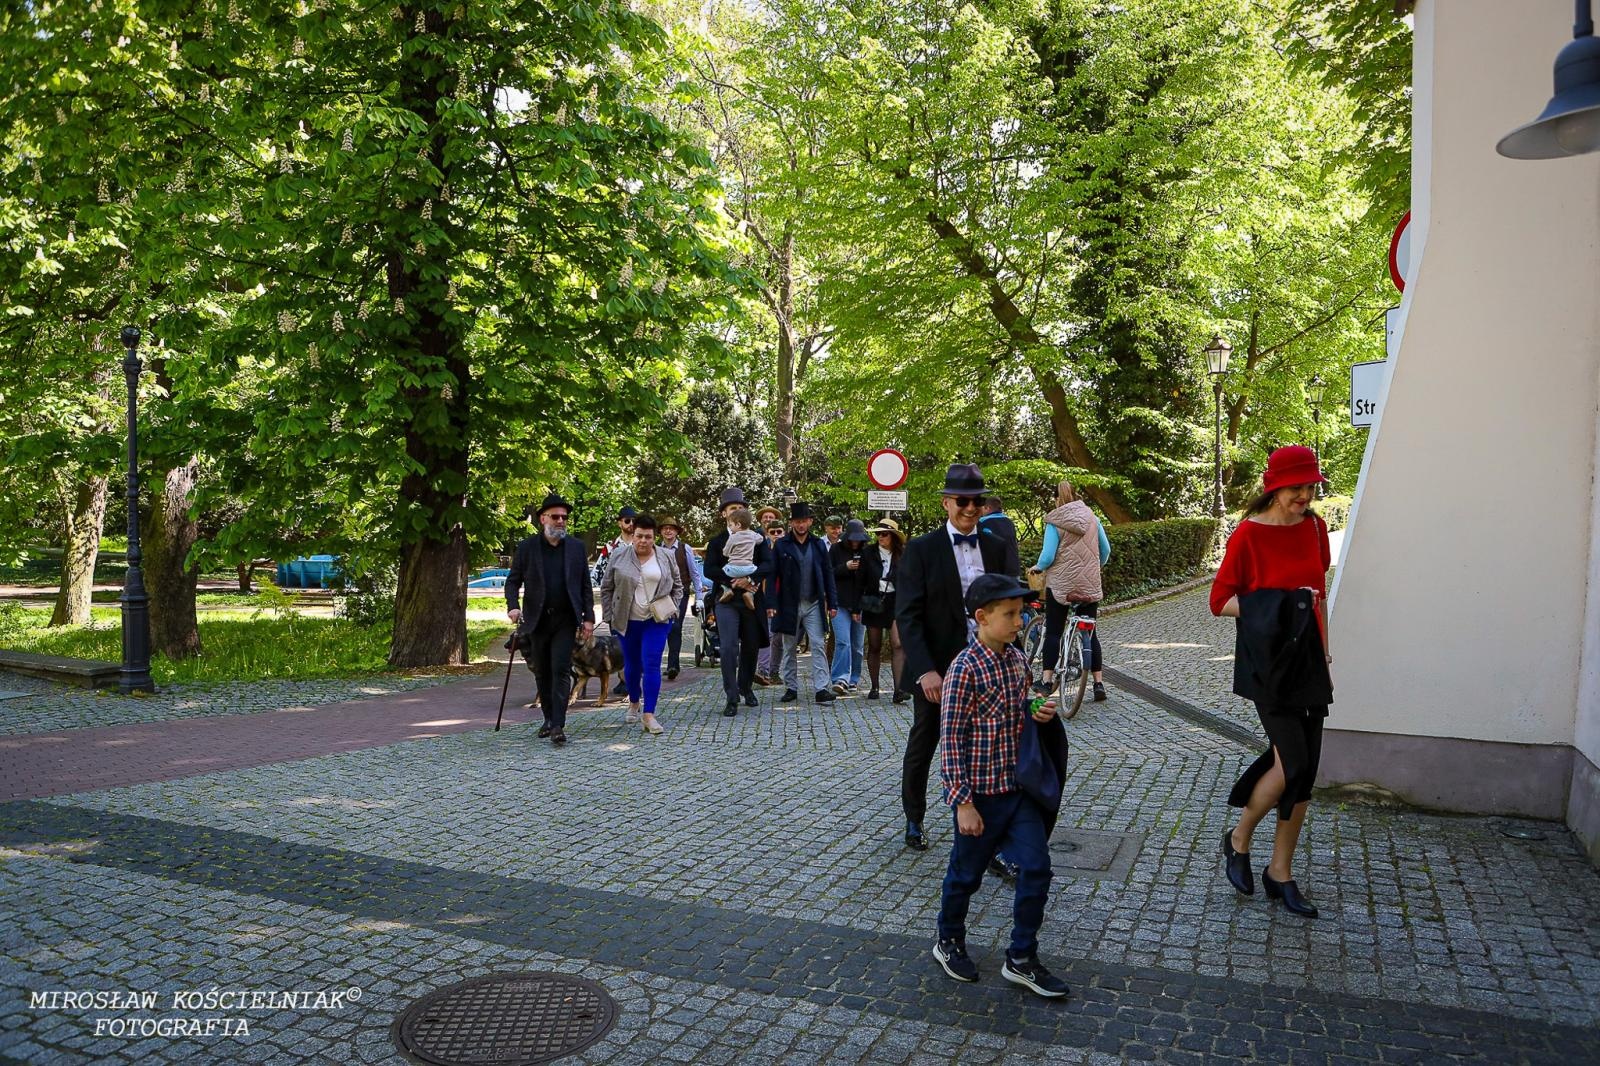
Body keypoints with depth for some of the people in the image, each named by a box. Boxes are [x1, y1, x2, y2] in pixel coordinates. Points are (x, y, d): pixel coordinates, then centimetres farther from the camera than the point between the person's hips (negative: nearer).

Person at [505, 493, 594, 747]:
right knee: (542, 673, 11)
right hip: (536, 620, 1)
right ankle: (548, 719, 26)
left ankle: (558, 726, -11)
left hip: (565, 620, -1)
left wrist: (588, 617, 2)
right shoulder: (527, 548, 3)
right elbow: (513, 580, 5)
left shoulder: (577, 547, 5)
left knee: (561, 671, -10)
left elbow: (585, 586, 7)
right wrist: (513, 605, -13)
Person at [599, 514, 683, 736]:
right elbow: (606, 588, 5)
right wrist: (610, 616, 1)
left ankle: (649, 715, -8)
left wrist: (672, 610, 2)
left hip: (657, 621, -1)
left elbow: (677, 586, 12)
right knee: (632, 665, 14)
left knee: (651, 665, -9)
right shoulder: (619, 557, -1)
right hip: (628, 622, 1)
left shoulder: (665, 558, 1)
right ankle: (634, 703, 37)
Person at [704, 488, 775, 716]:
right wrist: (734, 582, -15)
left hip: (752, 600, 2)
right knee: (729, 648, -10)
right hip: (726, 600, -2)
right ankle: (732, 698, -6)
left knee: (751, 646, 10)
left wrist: (749, 578, -20)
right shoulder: (717, 541, 6)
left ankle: (746, 687, 31)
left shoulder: (757, 538, 8)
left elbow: (768, 564, -3)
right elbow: (709, 570, -5)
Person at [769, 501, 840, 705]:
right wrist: (771, 603, -10)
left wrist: (832, 603, 3)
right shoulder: (781, 546, 0)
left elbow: (828, 574, 8)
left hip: (813, 604, 1)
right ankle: (791, 688, 18)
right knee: (789, 649, 8)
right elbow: (772, 576, -2)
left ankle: (821, 689, -6)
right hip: (789, 605, -1)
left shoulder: (818, 545, 6)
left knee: (818, 645, -5)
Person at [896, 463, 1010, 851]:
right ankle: (914, 819, 34)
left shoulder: (995, 547, 5)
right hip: (935, 669, -3)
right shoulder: (921, 549, -8)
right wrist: (925, 671, -23)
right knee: (922, 745, 14)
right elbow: (907, 616, -14)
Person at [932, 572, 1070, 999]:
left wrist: (1042, 715, -4)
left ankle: (1021, 959, 19)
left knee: (1036, 869, 4)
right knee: (967, 874, 11)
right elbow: (952, 740, -17)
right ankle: (949, 942, 35)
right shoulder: (965, 669, -19)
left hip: (1019, 787, 6)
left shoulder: (1017, 659, 3)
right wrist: (963, 802, -17)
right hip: (980, 793, -6)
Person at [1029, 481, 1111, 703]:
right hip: (1090, 585, 4)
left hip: (1061, 583, -3)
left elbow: (1048, 556, -14)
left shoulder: (1054, 522, -9)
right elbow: (1106, 549, 7)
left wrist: (1037, 567, 6)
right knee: (1090, 632, 10)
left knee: (1053, 631, 5)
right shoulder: (1091, 517, 3)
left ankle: (1047, 679, 5)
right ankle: (1099, 683, 9)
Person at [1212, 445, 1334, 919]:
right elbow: (1220, 601, -8)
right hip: (1268, 660, -6)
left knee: (1304, 772, 8)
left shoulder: (1314, 526, 7)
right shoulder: (1248, 534, -11)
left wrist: (1325, 655, 16)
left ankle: (1280, 872, 21)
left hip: (1308, 660, 6)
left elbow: (1319, 594, 18)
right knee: (1291, 764, -13)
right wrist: (1276, 603, -21)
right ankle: (1237, 841, 13)